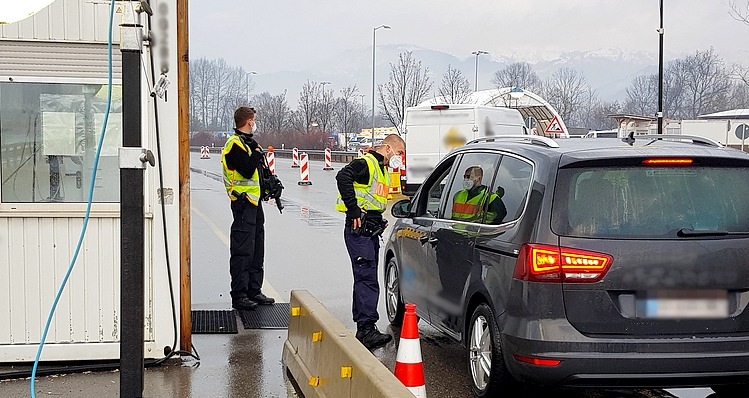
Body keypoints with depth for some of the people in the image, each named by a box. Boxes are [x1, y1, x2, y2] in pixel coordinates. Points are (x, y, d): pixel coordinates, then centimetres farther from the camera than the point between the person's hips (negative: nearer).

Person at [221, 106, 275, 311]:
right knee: (242, 251, -8)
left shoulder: (247, 142, 19)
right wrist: (257, 153, -8)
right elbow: (248, 170, -22)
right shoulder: (235, 144, -13)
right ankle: (239, 296, -5)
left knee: (256, 250, 15)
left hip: (254, 202, 10)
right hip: (243, 203, -10)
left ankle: (254, 291, 23)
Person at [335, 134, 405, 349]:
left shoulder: (382, 169, 22)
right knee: (367, 279, -15)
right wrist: (353, 209, -26)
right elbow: (343, 177, -27)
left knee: (366, 279, 13)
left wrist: (379, 220, 12)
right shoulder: (366, 163, -10)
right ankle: (366, 329, -17)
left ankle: (363, 328, 19)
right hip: (359, 229, -11)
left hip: (371, 231, 11)